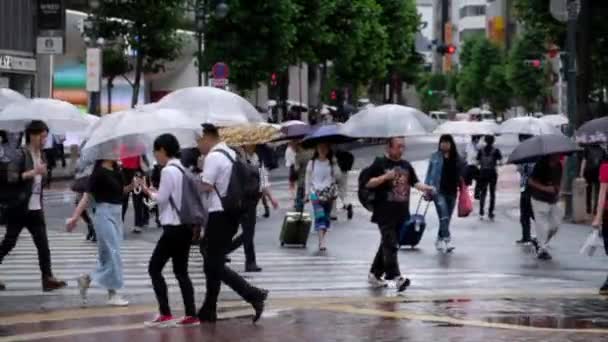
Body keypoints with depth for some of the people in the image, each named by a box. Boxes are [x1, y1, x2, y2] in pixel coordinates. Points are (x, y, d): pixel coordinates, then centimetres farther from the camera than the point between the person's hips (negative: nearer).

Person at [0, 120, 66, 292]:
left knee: (43, 244, 0)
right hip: (19, 208, -7)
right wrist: (34, 172, -29)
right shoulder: (22, 154, -11)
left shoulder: (41, 155, 11)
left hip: (35, 208, 7)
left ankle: (48, 278, -2)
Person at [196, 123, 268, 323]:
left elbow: (205, 187, -18)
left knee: (215, 265, -7)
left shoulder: (213, 157, -15)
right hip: (231, 214, 10)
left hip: (218, 215, -10)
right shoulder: (231, 154, 15)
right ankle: (209, 310, 19)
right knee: (213, 260, 15)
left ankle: (253, 295, -16)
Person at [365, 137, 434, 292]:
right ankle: (396, 277, -21)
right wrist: (385, 177, -18)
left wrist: (426, 188, -10)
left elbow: (415, 182, 10)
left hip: (401, 214, 6)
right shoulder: (380, 163, -2)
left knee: (387, 245, 13)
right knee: (390, 245, -13)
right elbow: (369, 183, -5)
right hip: (385, 214, -6)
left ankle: (375, 274, 24)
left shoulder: (406, 165, 15)